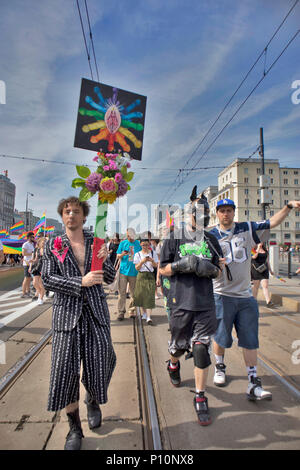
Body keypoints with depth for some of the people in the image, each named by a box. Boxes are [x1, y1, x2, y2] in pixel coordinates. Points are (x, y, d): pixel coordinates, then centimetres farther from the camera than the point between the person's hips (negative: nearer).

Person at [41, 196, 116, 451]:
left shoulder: (96, 242, 7)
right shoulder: (53, 245, 4)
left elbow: (110, 279, 7)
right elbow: (47, 279, -5)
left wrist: (104, 260, -14)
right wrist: (81, 281, -16)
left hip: (96, 310, 2)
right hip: (67, 312, -1)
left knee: (100, 364, 7)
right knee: (66, 371, 2)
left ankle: (93, 402, 42)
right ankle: (75, 428, 26)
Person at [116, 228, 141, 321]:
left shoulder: (138, 243, 7)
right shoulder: (123, 243, 6)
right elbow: (118, 256, 8)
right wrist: (122, 254, -14)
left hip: (134, 271, 1)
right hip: (123, 270, -1)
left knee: (134, 293, 7)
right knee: (122, 292, -2)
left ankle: (132, 311, 20)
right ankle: (121, 312, 6)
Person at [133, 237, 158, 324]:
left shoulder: (153, 253, 4)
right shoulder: (138, 254, 3)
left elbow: (156, 266, 3)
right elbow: (137, 268, -1)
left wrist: (152, 260, -17)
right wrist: (142, 261, -18)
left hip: (150, 276, -1)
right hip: (141, 276, 1)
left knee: (149, 296, -9)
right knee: (141, 295, 3)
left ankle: (148, 317, -12)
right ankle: (144, 312, 26)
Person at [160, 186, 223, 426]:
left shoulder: (211, 240, 7)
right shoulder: (174, 238, -2)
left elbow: (219, 270, 12)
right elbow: (163, 269, 0)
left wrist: (210, 268, -10)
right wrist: (181, 265, -18)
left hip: (205, 304, 2)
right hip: (181, 303, -1)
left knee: (202, 350, 0)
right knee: (178, 346, 15)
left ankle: (200, 399, 18)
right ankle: (173, 365, 51)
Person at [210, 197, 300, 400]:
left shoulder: (247, 229, 6)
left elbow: (272, 223, 8)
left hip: (246, 296, 3)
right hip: (222, 295, -2)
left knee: (250, 339, 5)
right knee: (220, 336, 8)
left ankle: (254, 383, 16)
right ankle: (220, 367, 35)